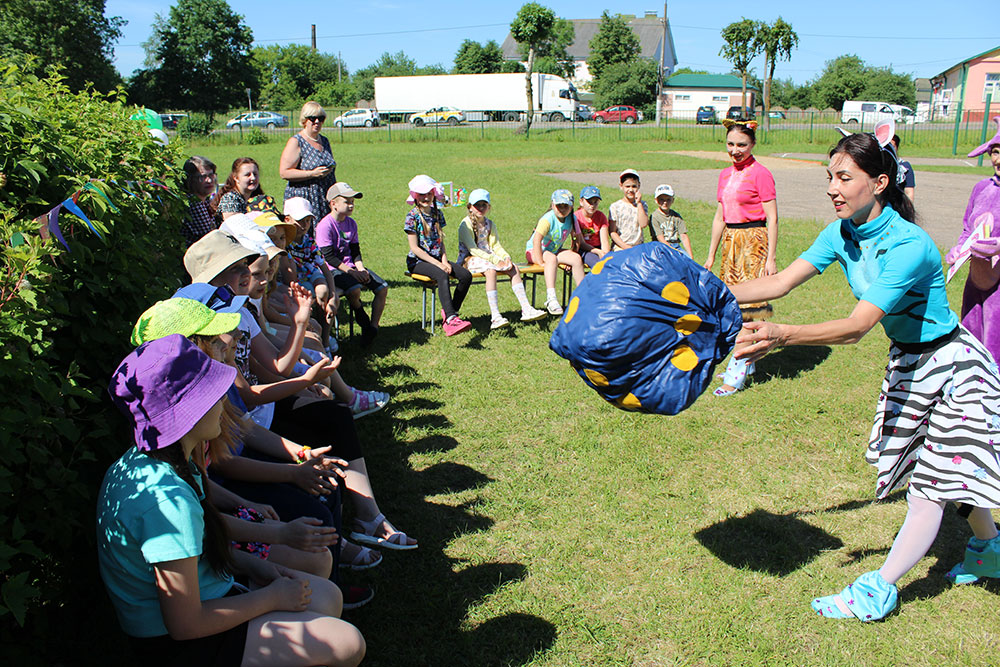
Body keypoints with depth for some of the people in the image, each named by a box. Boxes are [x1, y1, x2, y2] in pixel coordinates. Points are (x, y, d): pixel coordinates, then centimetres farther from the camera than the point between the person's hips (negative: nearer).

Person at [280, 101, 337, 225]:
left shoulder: (325, 141, 17)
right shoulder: (296, 142, -5)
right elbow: (284, 172, -13)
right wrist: (313, 174, -17)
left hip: (325, 202, 6)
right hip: (302, 201, -6)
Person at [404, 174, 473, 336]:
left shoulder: (438, 214, 11)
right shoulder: (412, 217, -7)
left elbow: (441, 242, 14)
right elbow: (415, 248, -12)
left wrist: (445, 260, -6)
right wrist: (437, 264, -18)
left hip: (437, 258, 6)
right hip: (418, 261, -6)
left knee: (466, 275, -17)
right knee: (442, 276, -36)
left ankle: (450, 313, -9)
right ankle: (451, 319, -46)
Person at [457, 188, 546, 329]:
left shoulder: (489, 224, 13)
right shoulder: (466, 224, -10)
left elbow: (496, 245, 9)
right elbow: (472, 249, -18)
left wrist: (506, 257, -13)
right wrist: (495, 260, -24)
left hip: (487, 256, 7)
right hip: (469, 259, -7)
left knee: (513, 268, -12)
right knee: (490, 270, -35)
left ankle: (526, 309, -14)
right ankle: (495, 317, -40)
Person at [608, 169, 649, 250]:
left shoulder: (642, 205, 10)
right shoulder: (615, 207, 1)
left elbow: (643, 224, -8)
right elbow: (612, 232, -2)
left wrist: (639, 203, -6)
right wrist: (626, 247, -11)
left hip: (638, 246, 3)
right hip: (620, 247, -3)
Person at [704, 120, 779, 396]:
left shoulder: (760, 174, -9)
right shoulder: (726, 174, 12)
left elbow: (772, 219, -11)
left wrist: (770, 258, -15)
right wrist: (711, 256, 17)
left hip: (754, 241, -7)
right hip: (731, 241, 8)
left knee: (747, 304, -7)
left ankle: (738, 373, -3)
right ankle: (746, 362, 25)